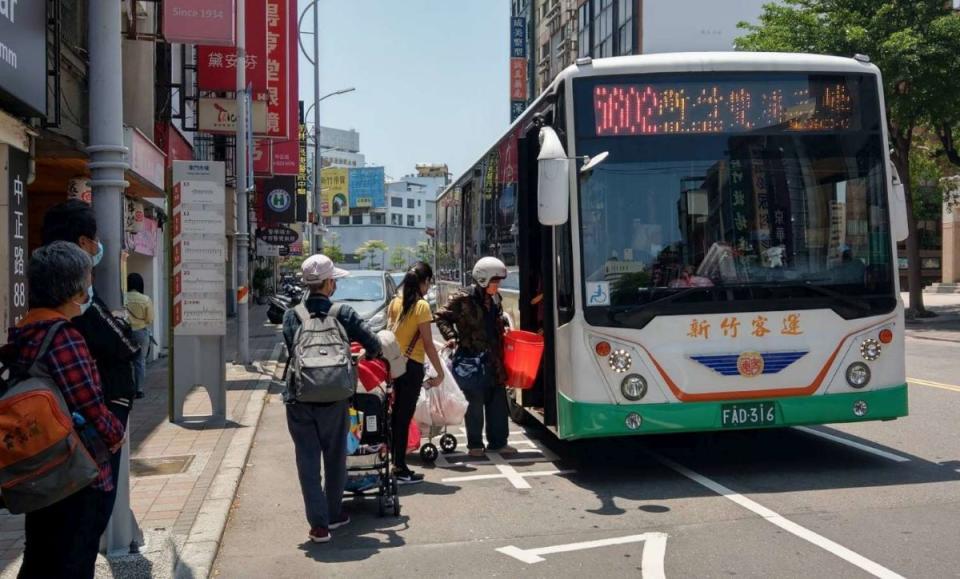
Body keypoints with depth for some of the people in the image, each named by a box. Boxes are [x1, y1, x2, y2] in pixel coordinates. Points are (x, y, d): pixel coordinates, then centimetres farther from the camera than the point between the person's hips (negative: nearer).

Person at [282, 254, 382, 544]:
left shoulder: (292, 315, 1)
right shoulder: (343, 313, -3)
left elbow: (290, 349, 2)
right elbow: (373, 345, -4)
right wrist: (366, 356, 19)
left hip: (298, 400, 1)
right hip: (334, 400, 0)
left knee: (308, 461, 6)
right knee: (335, 458, 17)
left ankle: (319, 524, 3)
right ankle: (334, 514, 30)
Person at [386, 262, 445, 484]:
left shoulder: (395, 302, 5)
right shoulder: (422, 306, -14)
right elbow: (428, 344, -13)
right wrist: (440, 373, -7)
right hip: (412, 366, -7)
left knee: (396, 415, 15)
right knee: (404, 417, 0)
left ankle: (392, 463, 22)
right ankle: (400, 470, 6)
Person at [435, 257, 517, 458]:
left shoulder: (494, 298, 9)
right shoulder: (464, 299, -11)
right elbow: (441, 316, -5)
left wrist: (503, 328, 7)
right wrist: (451, 337, -16)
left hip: (494, 360, 7)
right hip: (471, 358, -6)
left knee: (498, 400, 10)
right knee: (475, 403, 2)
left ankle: (498, 442, 21)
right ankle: (475, 444, 15)